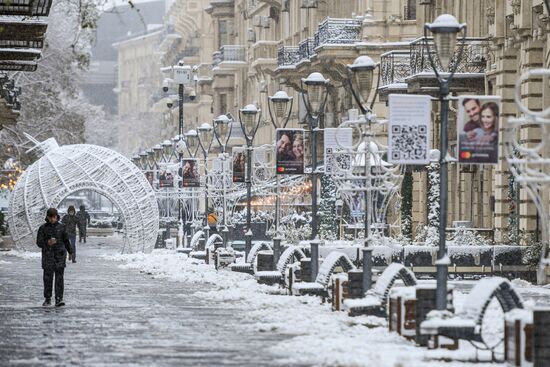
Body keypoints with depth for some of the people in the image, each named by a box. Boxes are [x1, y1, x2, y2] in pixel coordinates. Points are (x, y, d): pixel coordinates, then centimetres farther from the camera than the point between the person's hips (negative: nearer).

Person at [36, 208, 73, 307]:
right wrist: (48, 243, -23)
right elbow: (39, 242, -4)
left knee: (59, 277, -7)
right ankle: (47, 299, 18)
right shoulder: (43, 228, -1)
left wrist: (70, 252, 22)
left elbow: (66, 240, 14)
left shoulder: (61, 227, 3)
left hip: (60, 255, 0)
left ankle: (59, 300, -11)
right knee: (48, 277, 4)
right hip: (48, 255, 0)